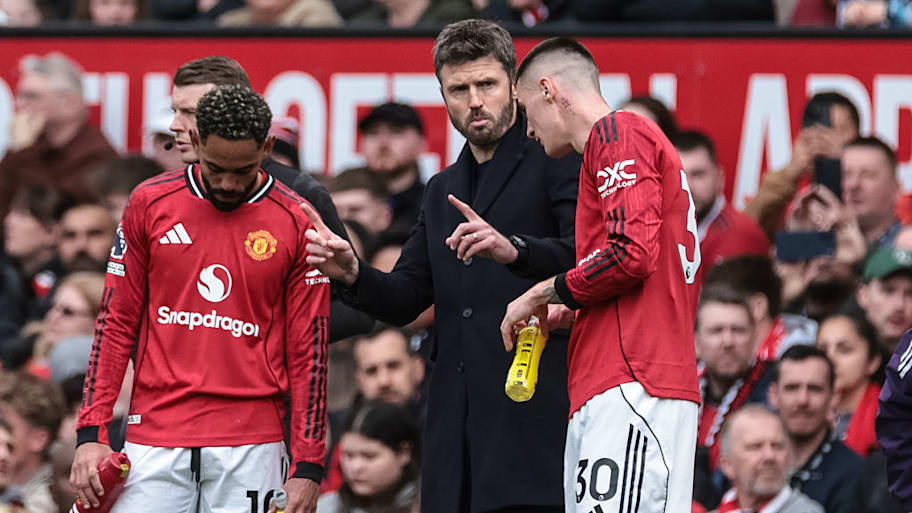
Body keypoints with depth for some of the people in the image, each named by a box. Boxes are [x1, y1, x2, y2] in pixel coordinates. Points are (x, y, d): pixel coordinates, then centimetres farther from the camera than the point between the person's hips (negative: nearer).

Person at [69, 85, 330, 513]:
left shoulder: (295, 222, 1)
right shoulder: (150, 204, 5)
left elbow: (309, 349, 3)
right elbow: (117, 323, 8)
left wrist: (308, 466, -2)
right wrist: (91, 433, 0)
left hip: (250, 442, -1)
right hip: (155, 436, 1)